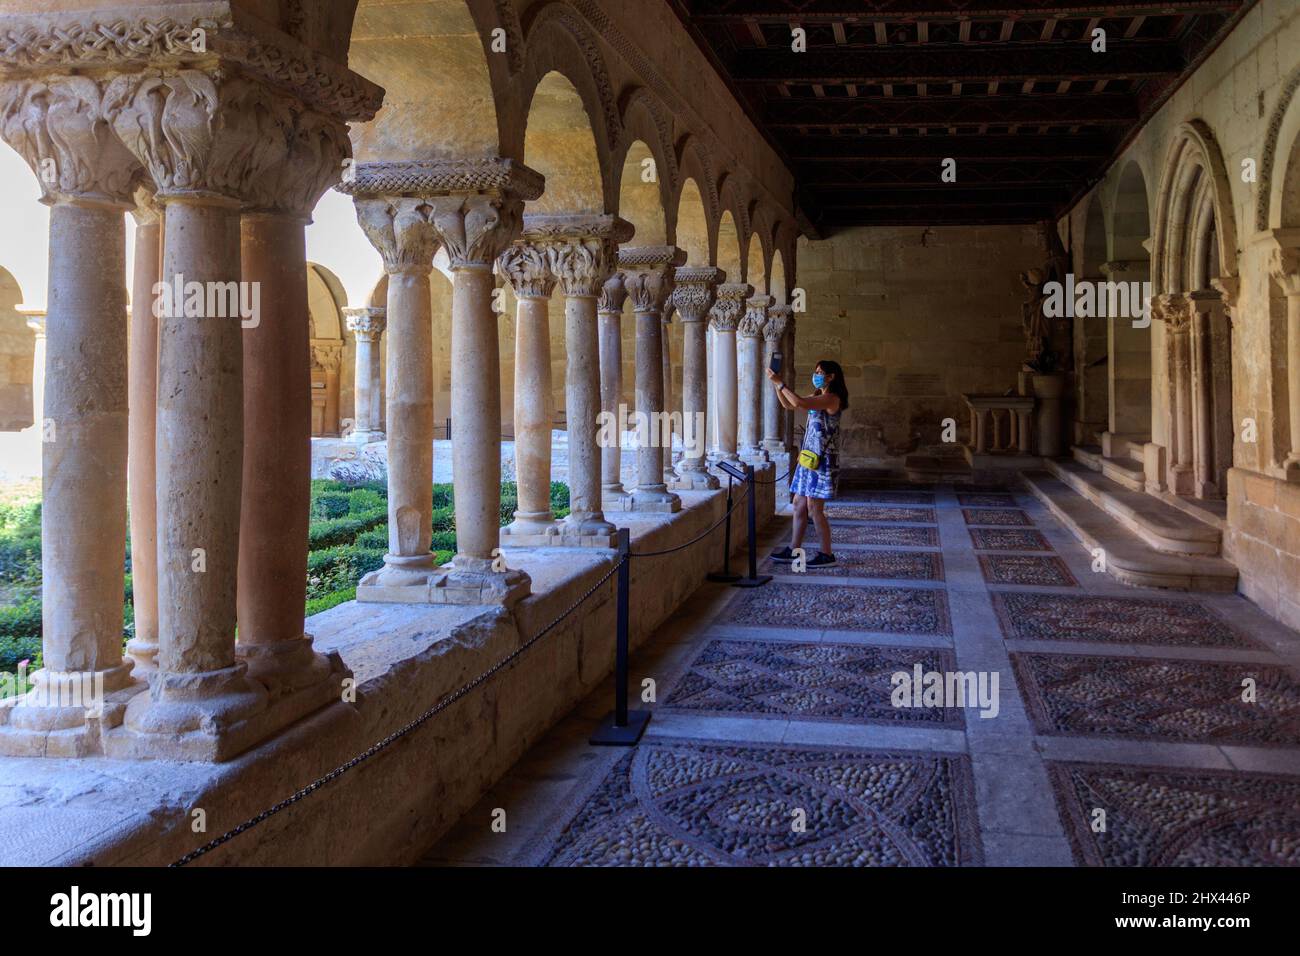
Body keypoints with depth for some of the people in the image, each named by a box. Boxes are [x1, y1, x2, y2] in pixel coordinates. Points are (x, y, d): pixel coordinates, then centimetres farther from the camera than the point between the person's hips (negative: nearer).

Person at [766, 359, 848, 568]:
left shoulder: (832, 398, -14)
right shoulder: (818, 397, 17)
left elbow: (798, 403, -27)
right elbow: (788, 404, 23)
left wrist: (779, 382, -18)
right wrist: (776, 384, 10)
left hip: (821, 459, -10)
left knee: (814, 508, -6)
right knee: (799, 504, 10)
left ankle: (827, 555, 2)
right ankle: (793, 551, 16)